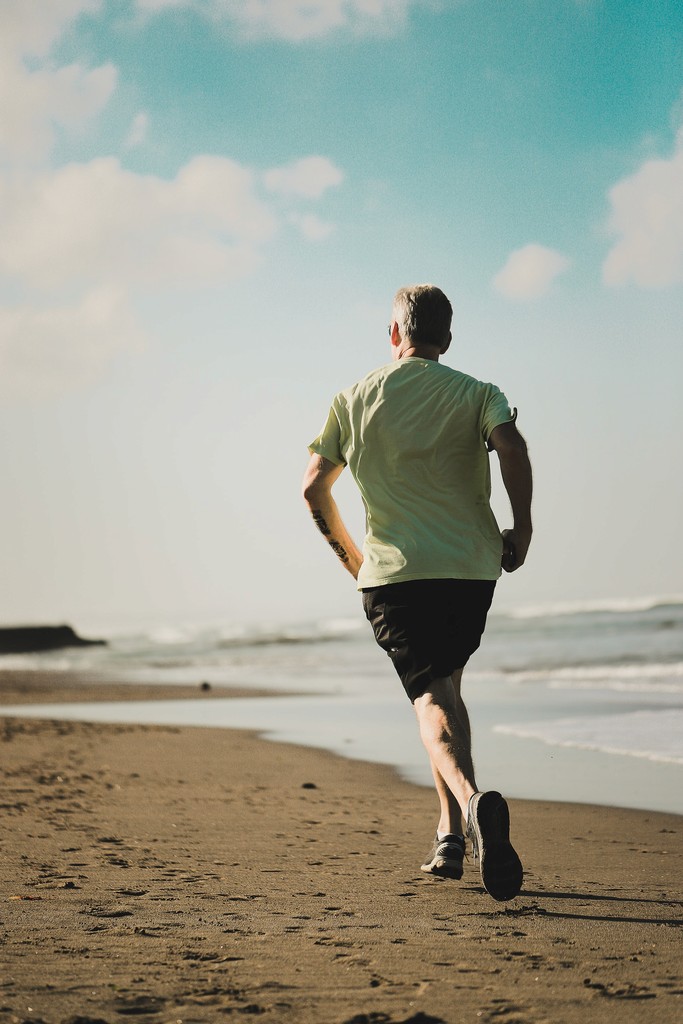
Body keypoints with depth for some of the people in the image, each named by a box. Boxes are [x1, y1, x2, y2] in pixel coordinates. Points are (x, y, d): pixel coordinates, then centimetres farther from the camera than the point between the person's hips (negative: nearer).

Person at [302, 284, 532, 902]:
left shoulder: (356, 400, 10)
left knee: (432, 697, -6)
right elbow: (513, 448, -15)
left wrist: (349, 556, 20)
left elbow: (314, 488, 7)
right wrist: (521, 528, -3)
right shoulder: (475, 394, 6)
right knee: (446, 685, 20)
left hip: (394, 572, -1)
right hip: (472, 566, 1)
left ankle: (473, 800, -37)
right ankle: (450, 836, 15)